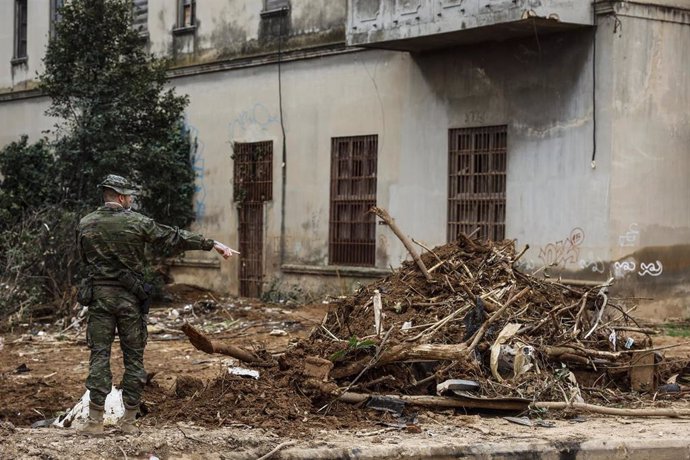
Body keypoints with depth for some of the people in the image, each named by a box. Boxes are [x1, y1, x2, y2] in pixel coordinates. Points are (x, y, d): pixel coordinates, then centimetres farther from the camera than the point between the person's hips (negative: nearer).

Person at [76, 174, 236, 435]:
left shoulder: (85, 225, 1)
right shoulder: (137, 223, -6)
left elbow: (83, 260, 11)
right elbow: (173, 238, -4)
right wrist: (212, 244, 1)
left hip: (98, 296, 2)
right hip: (130, 297, -2)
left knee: (99, 356, 3)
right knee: (133, 357, 7)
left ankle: (95, 420, -1)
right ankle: (129, 421, 7)